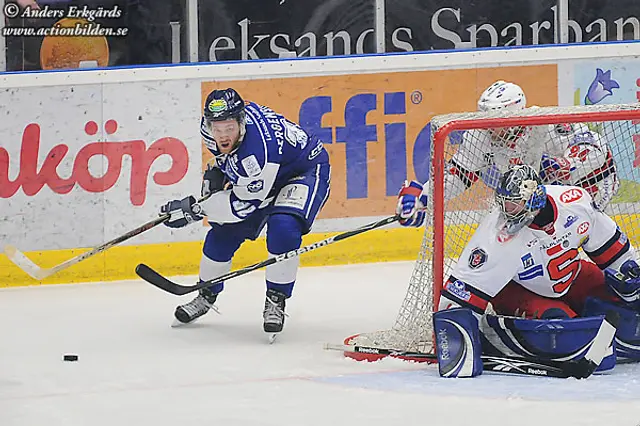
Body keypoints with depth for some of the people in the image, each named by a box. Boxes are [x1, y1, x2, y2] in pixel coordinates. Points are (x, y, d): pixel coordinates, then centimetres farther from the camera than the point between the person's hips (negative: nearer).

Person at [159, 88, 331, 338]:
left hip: (305, 171, -8)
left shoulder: (258, 149, -42)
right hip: (258, 174, 8)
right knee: (224, 231, 2)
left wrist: (194, 209, -31)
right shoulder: (211, 125, -19)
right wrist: (216, 170, -6)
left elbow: (245, 204, -33)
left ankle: (276, 300, -14)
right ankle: (206, 296, 24)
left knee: (283, 226, -31)